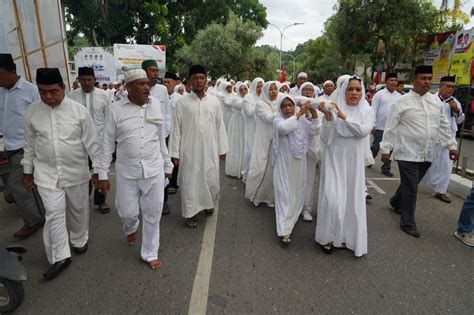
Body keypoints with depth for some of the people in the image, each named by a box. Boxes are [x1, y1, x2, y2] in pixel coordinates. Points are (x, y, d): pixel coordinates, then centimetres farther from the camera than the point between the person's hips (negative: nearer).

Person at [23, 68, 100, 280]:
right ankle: (60, 258, 11)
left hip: (76, 172, -1)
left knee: (78, 210, 15)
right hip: (46, 173, 1)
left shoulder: (79, 110, -11)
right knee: (54, 214, -2)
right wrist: (27, 171, 11)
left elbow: (91, 142, -7)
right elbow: (29, 144, 7)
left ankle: (79, 240, 40)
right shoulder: (32, 111, -3)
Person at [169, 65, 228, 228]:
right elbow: (176, 128, -2)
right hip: (189, 150, -1)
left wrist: (222, 148, 6)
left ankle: (210, 203, 39)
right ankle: (191, 212, 23)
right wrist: (174, 152, -3)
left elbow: (220, 126, 6)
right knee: (189, 182, 6)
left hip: (210, 150, 2)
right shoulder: (182, 102, -3)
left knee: (211, 180, 10)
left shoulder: (214, 101, 3)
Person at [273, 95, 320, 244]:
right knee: (285, 193, -6)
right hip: (284, 163, -5)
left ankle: (291, 219, 37)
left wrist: (314, 116, -18)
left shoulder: (302, 119, 6)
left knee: (298, 192, 15)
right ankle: (285, 230, -5)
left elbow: (314, 131, -3)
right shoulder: (278, 120, -8)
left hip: (299, 162, 5)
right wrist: (299, 113, -34)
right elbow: (284, 128, -30)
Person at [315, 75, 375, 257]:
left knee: (352, 199, 8)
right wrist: (328, 117, -19)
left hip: (353, 160, 2)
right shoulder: (334, 109, -2)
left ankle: (346, 237, 25)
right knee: (332, 198, -5)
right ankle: (328, 236, 14)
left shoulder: (367, 111, 3)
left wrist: (344, 117, -22)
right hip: (334, 158, -2)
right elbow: (325, 138, -6)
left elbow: (364, 131, -16)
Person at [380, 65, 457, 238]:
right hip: (408, 153, -6)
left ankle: (396, 201, 46)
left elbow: (443, 125, 15)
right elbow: (391, 127, -7)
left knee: (411, 185, 19)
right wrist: (385, 149, -8)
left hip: (427, 154, 6)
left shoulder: (436, 100, 9)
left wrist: (451, 145, 14)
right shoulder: (403, 101, -8)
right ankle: (408, 223, 13)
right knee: (410, 189, -2)